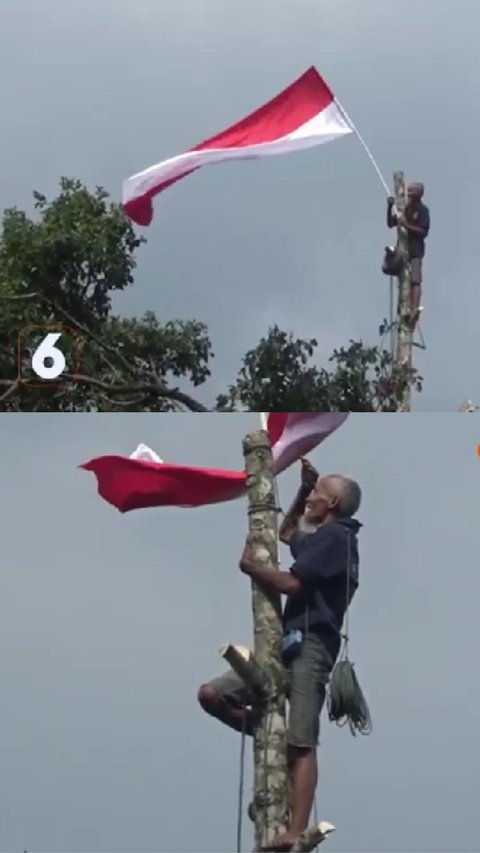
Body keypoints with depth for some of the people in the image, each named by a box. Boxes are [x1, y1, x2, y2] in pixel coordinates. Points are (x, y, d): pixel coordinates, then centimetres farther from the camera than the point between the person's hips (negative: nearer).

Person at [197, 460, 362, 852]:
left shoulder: (334, 535, -4)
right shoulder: (323, 539, 25)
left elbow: (292, 583, -14)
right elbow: (286, 533, 46)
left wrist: (251, 566, 0)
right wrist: (304, 485, 33)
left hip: (310, 646, -10)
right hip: (289, 646, 10)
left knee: (301, 743, -18)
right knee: (212, 694, 0)